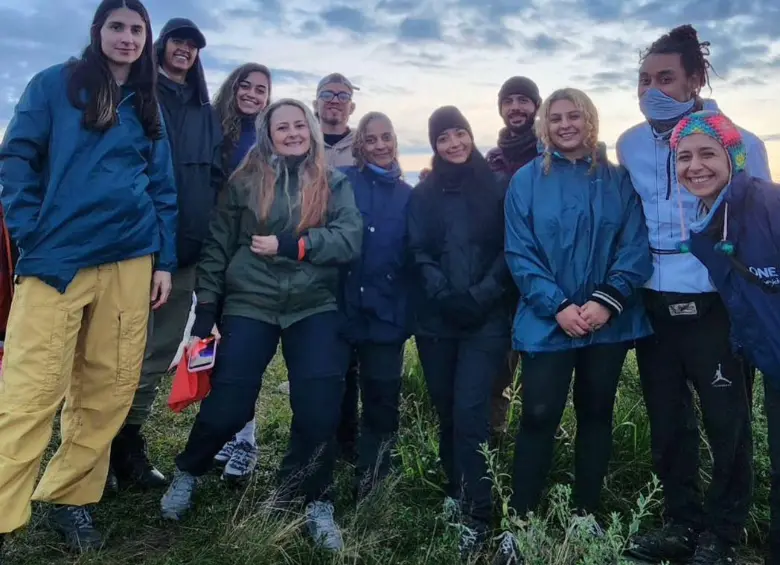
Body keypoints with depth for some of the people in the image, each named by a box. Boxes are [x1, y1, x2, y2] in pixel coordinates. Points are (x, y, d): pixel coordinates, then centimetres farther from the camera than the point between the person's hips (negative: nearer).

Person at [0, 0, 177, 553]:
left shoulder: (149, 106, 16)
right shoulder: (55, 84, 7)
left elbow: (164, 189, 15)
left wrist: (164, 261, 8)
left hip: (129, 259, 4)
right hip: (56, 255, -3)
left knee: (109, 386, 4)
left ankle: (71, 496, 19)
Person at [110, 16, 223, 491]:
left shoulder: (205, 112, 20)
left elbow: (216, 176, 21)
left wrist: (208, 233, 11)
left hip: (187, 246, 5)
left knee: (161, 349, 8)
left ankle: (128, 440, 19)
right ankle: (123, 444, 7)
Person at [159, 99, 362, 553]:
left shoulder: (334, 184, 8)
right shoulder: (245, 182, 7)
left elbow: (350, 239, -7)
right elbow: (218, 246, 5)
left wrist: (289, 244, -15)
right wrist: (206, 308, -1)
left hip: (315, 306, 1)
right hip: (249, 303, 0)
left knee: (320, 408, -9)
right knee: (227, 407, -3)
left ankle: (316, 502, 14)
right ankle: (188, 472, 29)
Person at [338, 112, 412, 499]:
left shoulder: (409, 196, 10)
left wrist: (407, 312, 2)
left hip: (386, 315, 2)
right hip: (340, 307, -2)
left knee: (381, 402, 8)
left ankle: (370, 485, 24)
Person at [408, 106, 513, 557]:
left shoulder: (497, 188, 5)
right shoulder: (423, 195, 11)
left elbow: (509, 249, -1)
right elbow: (420, 255, 3)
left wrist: (483, 294, -15)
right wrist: (445, 294, -13)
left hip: (486, 319, -3)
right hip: (436, 320, 3)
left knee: (469, 413, -11)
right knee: (447, 412, 10)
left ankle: (477, 516, -2)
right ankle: (456, 494, 28)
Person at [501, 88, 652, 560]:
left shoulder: (619, 180, 4)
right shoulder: (527, 181, 1)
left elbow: (636, 246, -3)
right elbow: (520, 253, -5)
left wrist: (606, 301, -16)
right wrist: (558, 306, -15)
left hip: (609, 321, 2)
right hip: (548, 321, -2)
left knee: (596, 415, 11)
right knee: (539, 417, -4)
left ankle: (587, 515, 26)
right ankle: (523, 518, 9)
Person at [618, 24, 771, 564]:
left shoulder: (737, 142, -7)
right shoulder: (629, 145, 4)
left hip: (715, 306, -4)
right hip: (653, 305, 4)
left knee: (726, 422, 7)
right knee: (667, 421, 14)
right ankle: (683, 521, 31)